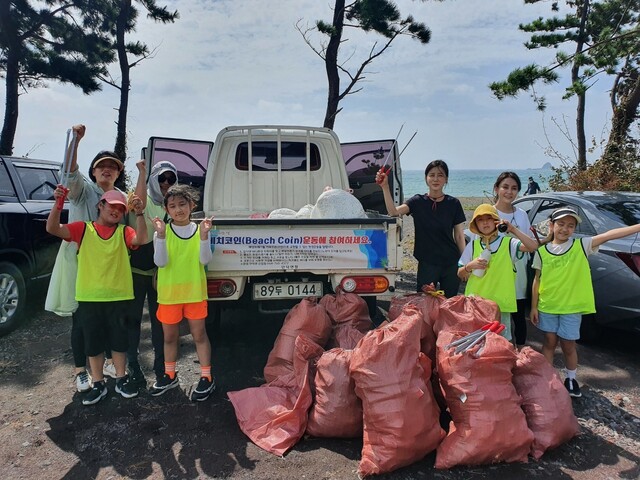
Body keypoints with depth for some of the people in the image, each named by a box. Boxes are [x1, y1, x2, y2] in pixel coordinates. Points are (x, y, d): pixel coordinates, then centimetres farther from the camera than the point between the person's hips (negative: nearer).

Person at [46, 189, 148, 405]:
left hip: (119, 296, 0)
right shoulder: (83, 229, 2)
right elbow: (52, 228, -9)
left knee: (119, 340, 11)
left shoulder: (124, 232, 2)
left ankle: (121, 379, 27)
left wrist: (139, 213, -26)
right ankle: (98, 384, 25)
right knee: (93, 343, 10)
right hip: (89, 297, 0)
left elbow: (141, 239, -17)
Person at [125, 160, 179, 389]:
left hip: (159, 271, 4)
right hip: (136, 269, -4)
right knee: (134, 317, 5)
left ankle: (161, 365, 25)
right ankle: (133, 366, 18)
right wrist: (142, 173, -27)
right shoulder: (143, 199, -3)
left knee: (159, 318, 12)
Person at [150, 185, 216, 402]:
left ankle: (206, 378, 18)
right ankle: (170, 375, 35)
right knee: (169, 336, 16)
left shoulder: (200, 230, -4)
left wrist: (204, 236, -28)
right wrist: (161, 235, -26)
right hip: (169, 293, 1)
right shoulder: (162, 232, -4)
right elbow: (161, 262, -15)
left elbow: (205, 260, -13)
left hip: (194, 292, -1)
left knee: (199, 334, 7)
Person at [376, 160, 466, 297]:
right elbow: (393, 211, -18)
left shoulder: (453, 203, 0)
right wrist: (385, 187, -28)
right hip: (427, 263, -1)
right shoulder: (418, 202, -1)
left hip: (451, 264, 1)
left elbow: (459, 237, 3)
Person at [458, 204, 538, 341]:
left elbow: (533, 246, -18)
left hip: (501, 304, -2)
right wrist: (469, 266, -12)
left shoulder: (508, 243, -1)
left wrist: (513, 230, -22)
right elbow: (460, 274, 9)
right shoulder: (472, 246, 5)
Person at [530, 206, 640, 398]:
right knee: (549, 342, 11)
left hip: (571, 306, -1)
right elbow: (537, 280, 2)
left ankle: (571, 379, 29)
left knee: (568, 345, 9)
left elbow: (609, 235, -17)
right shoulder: (542, 251, -2)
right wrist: (534, 306, 1)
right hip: (547, 306, 1)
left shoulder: (581, 246, -5)